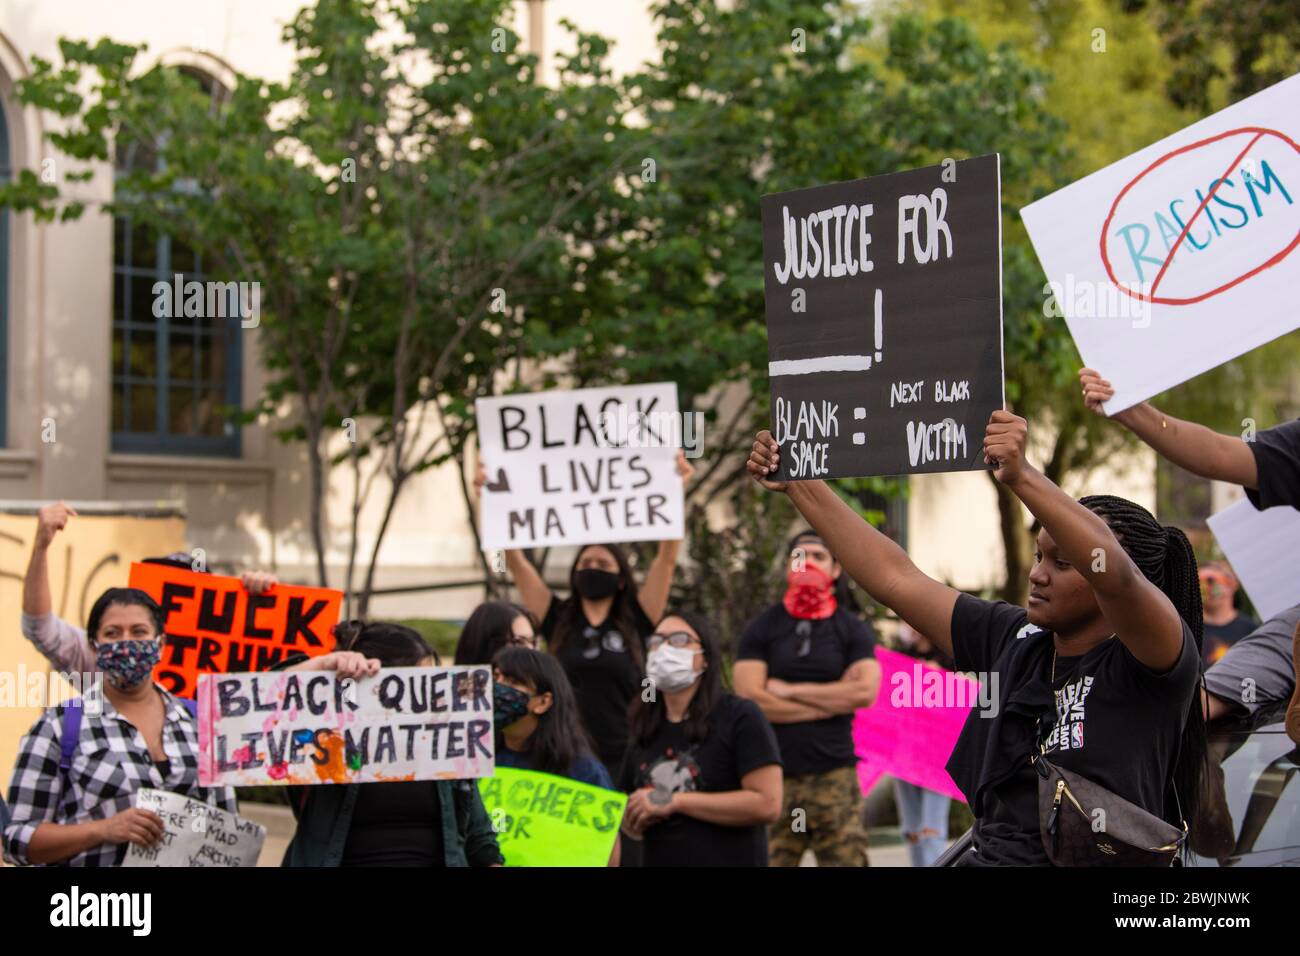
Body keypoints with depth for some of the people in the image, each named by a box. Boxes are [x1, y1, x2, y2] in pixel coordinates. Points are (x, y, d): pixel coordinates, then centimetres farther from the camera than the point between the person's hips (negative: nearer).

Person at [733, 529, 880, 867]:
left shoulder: (853, 630, 10)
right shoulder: (761, 629, 9)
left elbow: (865, 691, -6)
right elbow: (751, 698, -4)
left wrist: (789, 690, -4)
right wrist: (833, 701, -4)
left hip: (834, 774, 1)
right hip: (774, 776, 0)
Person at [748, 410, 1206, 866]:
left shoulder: (1154, 664, -8)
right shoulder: (1012, 639, 11)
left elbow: (1115, 574, -29)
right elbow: (895, 578, 14)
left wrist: (1022, 477, -40)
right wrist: (799, 485, 12)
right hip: (986, 856, 6)